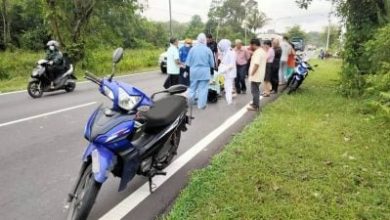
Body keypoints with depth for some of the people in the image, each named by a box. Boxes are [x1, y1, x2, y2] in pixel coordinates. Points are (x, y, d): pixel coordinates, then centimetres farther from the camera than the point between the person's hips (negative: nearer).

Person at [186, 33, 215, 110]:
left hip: (194, 71, 2)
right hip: (204, 72, -2)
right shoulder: (208, 50, -7)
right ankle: (201, 105, 8)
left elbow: (188, 62, -1)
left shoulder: (192, 49, -4)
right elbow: (212, 64, 0)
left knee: (192, 88, 16)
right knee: (203, 89, 5)